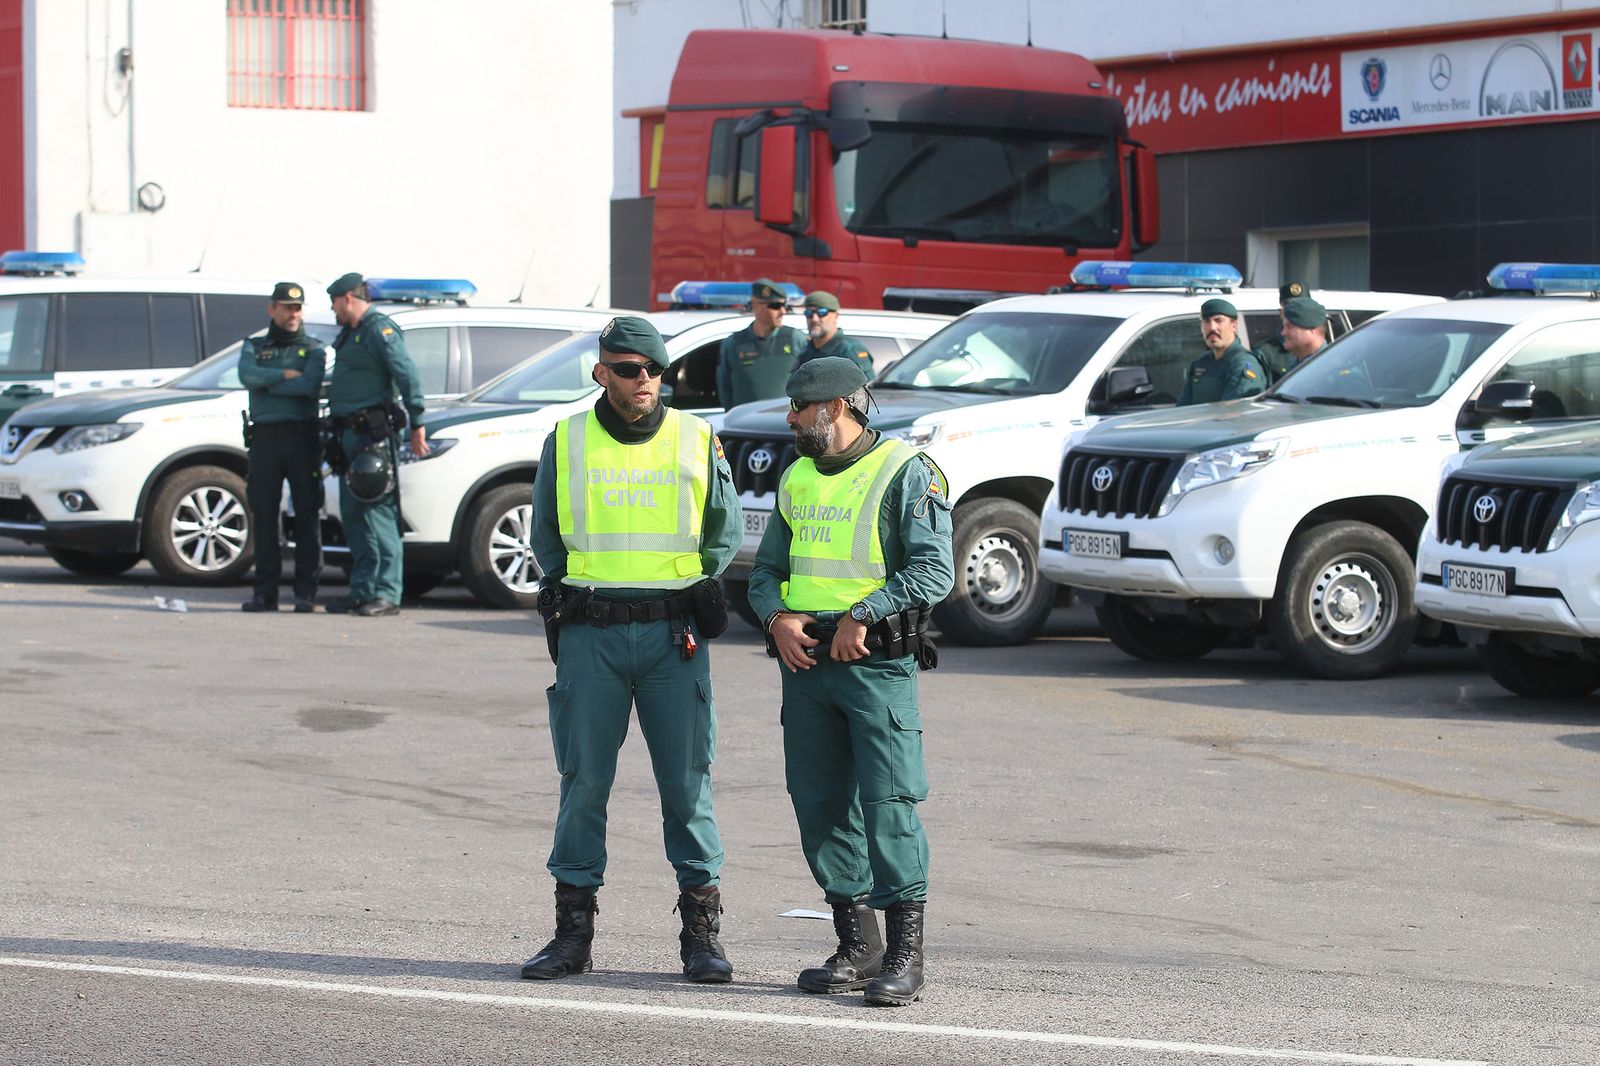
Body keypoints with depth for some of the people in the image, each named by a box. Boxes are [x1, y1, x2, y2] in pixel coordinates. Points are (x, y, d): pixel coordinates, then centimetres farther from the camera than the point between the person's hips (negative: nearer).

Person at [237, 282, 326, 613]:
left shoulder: (312, 350, 9)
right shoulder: (254, 348, 15)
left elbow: (309, 386, -11)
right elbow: (247, 375, -7)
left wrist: (266, 384, -6)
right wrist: (286, 375, -8)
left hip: (302, 438, -2)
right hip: (264, 439, 2)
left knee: (306, 515, -3)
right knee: (263, 515, 1)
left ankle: (305, 593, -1)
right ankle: (265, 591, 5)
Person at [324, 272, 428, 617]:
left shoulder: (379, 329, -8)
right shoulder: (349, 334, 21)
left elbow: (407, 375, -15)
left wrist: (416, 426, -19)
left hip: (374, 433, -10)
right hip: (351, 435, 10)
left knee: (378, 513, -11)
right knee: (353, 515, 10)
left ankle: (387, 594, -12)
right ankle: (361, 591, 14)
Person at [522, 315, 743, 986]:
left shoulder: (698, 441, 4)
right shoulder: (566, 443, 5)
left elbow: (727, 530, 14)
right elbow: (546, 535, 16)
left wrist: (696, 585, 5)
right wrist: (570, 591, 8)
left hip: (673, 634, 0)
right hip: (590, 634, 1)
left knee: (687, 781, 0)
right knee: (583, 781, 3)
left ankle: (701, 929, 7)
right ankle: (574, 926, 11)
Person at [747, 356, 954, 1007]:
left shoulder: (906, 472, -4)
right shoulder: (797, 479, 18)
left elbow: (933, 570, -12)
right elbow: (767, 569, 19)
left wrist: (863, 616, -18)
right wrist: (777, 617, -2)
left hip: (878, 663, -7)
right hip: (804, 661, 7)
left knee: (888, 805, -10)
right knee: (821, 807, 7)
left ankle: (904, 957, -6)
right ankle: (857, 948, 16)